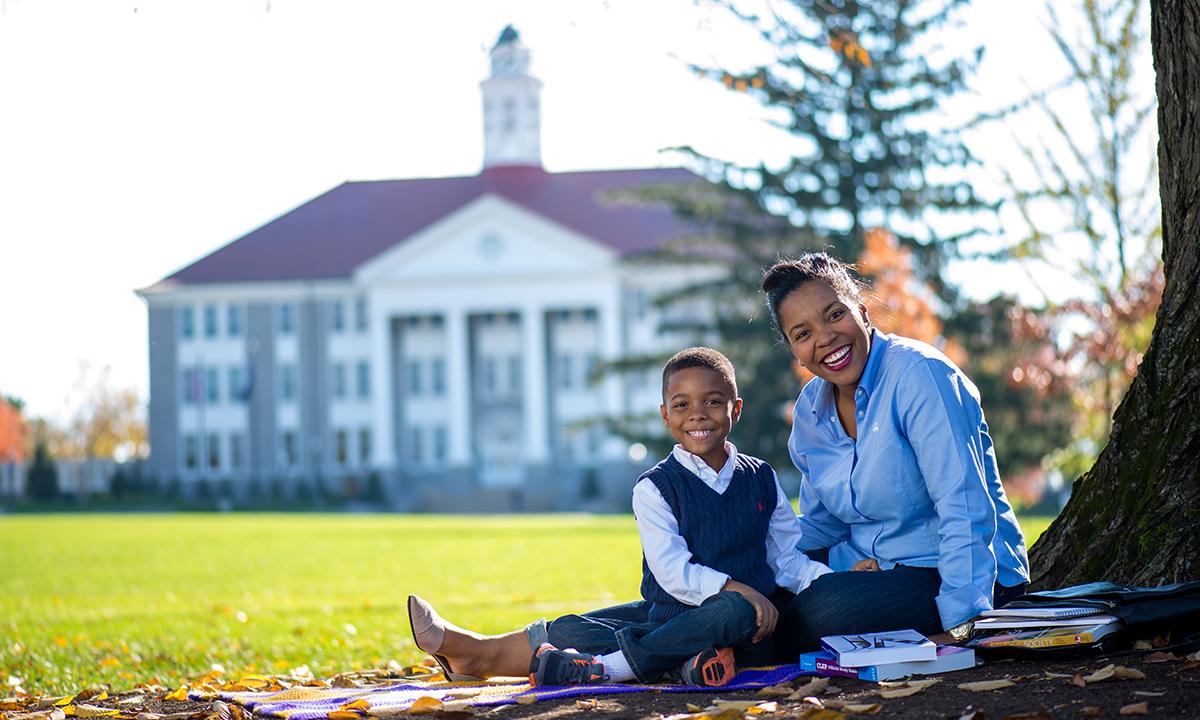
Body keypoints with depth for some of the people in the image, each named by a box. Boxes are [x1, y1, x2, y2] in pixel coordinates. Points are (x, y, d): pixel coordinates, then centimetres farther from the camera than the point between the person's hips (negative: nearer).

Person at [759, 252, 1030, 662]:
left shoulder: (918, 374, -19)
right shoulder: (811, 409, 6)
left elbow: (964, 507, -24)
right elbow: (821, 524, 17)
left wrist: (962, 625, -29)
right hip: (876, 564, 8)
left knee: (815, 617, -29)